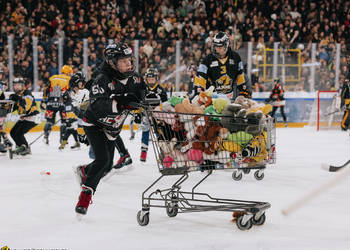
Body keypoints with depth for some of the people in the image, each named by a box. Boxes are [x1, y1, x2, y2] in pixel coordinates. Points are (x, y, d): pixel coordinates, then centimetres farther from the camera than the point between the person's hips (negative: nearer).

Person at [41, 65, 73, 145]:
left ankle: (45, 137, 0)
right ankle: (62, 138, 4)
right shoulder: (69, 79, 6)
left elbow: (46, 90, 13)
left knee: (50, 120, 11)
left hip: (51, 103, 3)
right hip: (62, 102, -3)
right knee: (64, 120, 8)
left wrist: (43, 102, 16)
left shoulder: (52, 78, 16)